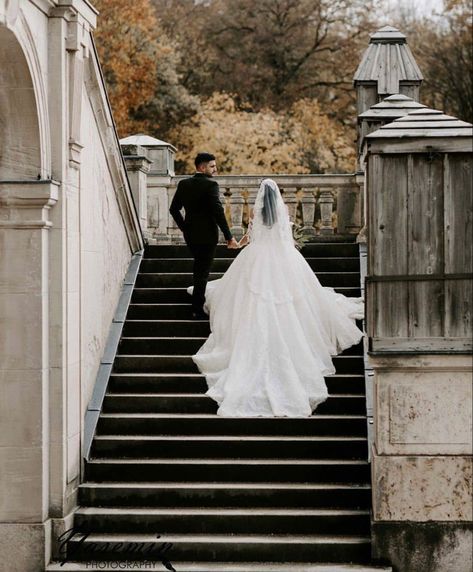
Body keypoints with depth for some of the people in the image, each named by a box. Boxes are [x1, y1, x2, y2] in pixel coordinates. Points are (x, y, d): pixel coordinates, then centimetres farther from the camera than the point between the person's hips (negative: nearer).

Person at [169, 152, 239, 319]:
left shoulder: (183, 184, 4)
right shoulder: (210, 185, -15)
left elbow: (174, 209, 7)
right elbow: (218, 212, -20)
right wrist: (229, 237, -17)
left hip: (190, 235, 6)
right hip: (207, 235, -6)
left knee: (199, 267, 25)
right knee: (203, 272, 1)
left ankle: (199, 300, 34)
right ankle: (198, 310, 4)